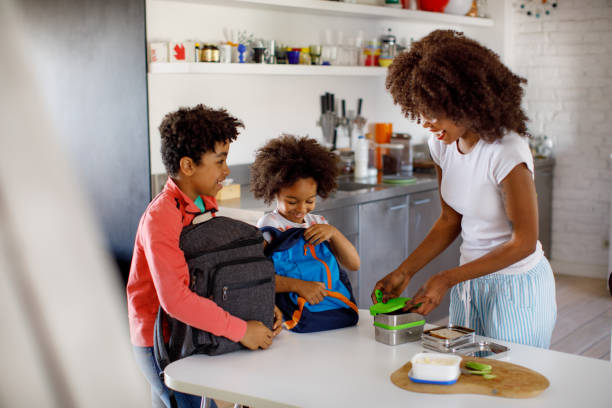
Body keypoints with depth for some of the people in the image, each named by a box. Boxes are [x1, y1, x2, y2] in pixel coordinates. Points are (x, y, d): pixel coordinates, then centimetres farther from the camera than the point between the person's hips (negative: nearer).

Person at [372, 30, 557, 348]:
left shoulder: (507, 151, -24)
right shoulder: (442, 143, -4)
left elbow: (523, 243, -19)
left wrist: (447, 279, -20)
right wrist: (404, 272, -4)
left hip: (517, 286, -6)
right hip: (471, 280, 6)